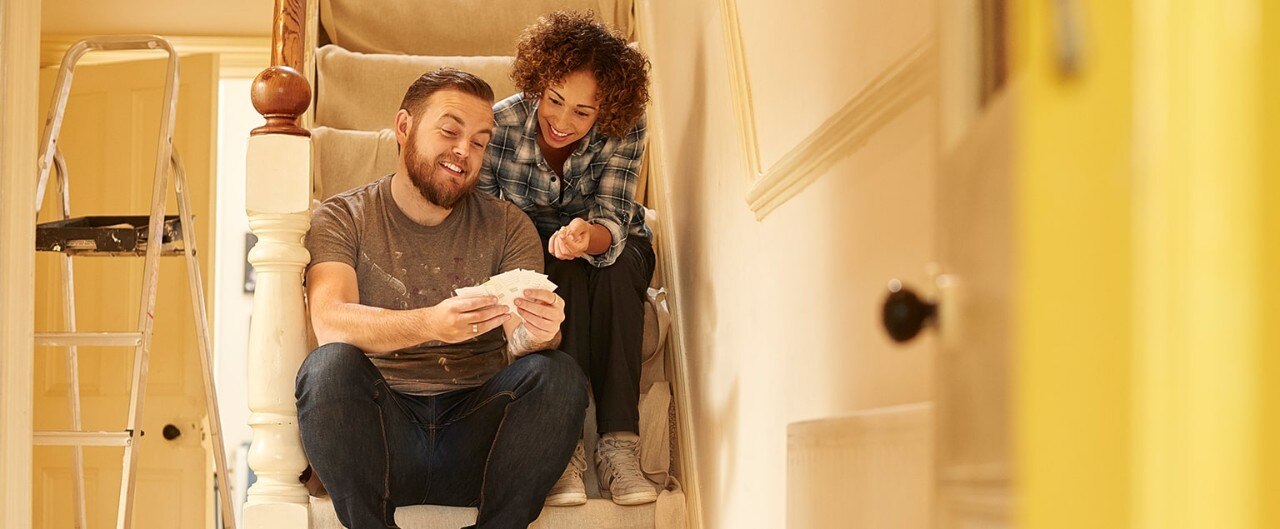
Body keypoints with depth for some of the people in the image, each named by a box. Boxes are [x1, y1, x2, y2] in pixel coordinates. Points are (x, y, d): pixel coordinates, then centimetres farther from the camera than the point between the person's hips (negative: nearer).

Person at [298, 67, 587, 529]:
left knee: (559, 376, -26)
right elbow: (329, 320, -13)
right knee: (329, 366, -31)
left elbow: (518, 338, -1)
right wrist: (430, 324, -33)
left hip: (473, 428, 2)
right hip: (381, 430, -1)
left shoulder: (507, 227, 12)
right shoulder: (341, 219, 6)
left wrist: (537, 334, -27)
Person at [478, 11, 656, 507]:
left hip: (615, 250, 1)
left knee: (613, 266, -35)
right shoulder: (501, 123, -21)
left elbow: (612, 220, -30)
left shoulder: (625, 129, -21)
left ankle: (618, 443, -41)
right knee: (566, 274, -35)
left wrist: (588, 236, -56)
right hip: (530, 257, 0)